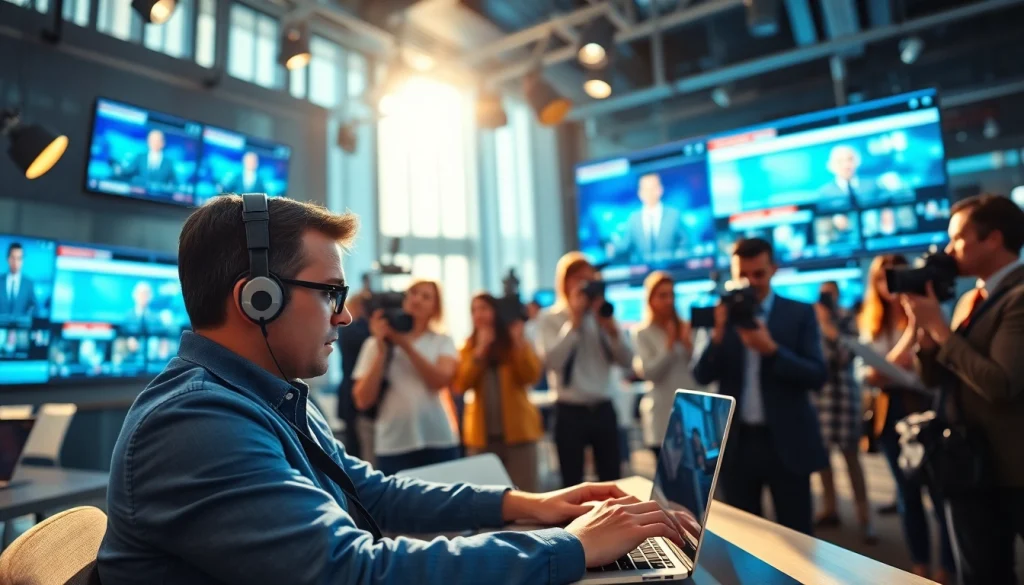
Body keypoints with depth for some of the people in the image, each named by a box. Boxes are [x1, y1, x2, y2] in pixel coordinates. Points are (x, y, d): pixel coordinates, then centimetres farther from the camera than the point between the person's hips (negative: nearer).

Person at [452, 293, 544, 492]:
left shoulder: (514, 341, 6)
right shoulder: (469, 347, 9)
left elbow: (531, 376, -8)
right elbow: (461, 385, -6)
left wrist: (520, 343, -18)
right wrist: (480, 350, -12)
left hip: (518, 429, -1)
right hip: (482, 433, 1)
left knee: (524, 492, 0)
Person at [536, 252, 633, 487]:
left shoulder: (602, 315, 8)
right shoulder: (549, 319, -2)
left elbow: (627, 361, 3)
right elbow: (552, 361, -18)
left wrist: (611, 327, -11)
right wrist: (575, 320, -15)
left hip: (603, 409, 3)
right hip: (571, 411, -3)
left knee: (612, 481, 11)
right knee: (573, 485, 8)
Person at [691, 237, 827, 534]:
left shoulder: (799, 313, -1)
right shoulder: (724, 314, 4)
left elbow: (817, 377, -9)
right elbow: (702, 376, -3)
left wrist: (770, 348, -23)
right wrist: (719, 333, -18)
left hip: (786, 442, -1)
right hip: (737, 442, 2)